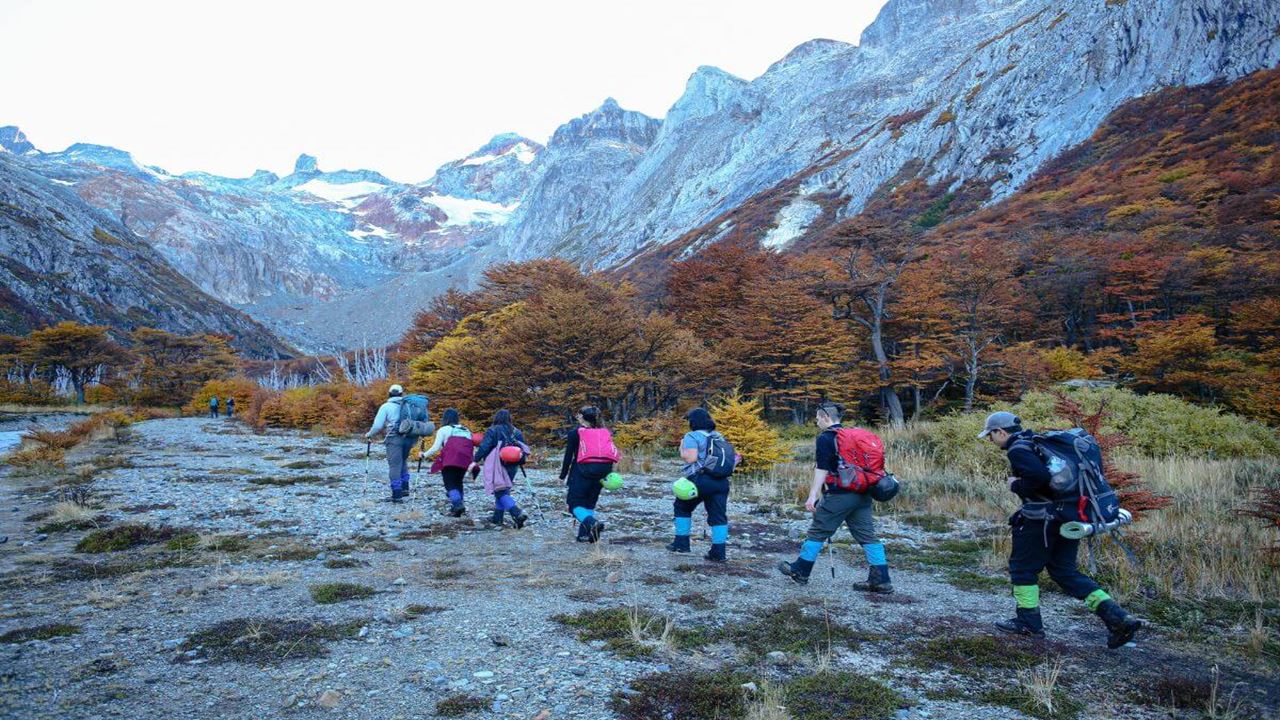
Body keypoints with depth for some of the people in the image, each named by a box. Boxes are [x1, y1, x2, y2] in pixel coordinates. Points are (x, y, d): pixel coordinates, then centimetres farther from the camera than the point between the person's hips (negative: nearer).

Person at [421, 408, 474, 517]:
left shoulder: (444, 430, 10)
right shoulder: (466, 430, 24)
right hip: (465, 461, 5)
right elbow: (471, 447, 14)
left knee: (450, 484, -1)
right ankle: (458, 507, 7)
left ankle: (458, 504, -24)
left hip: (450, 460, -4)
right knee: (458, 482, 18)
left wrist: (424, 455, 17)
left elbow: (436, 448, 4)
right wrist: (473, 463, 15)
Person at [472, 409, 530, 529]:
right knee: (503, 492, 16)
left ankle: (518, 514, -25)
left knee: (501, 493, -7)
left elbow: (484, 447, -12)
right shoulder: (517, 432, 10)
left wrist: (475, 461, -8)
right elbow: (523, 450, 11)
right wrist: (519, 462, 25)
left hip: (497, 467, -6)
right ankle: (497, 520, 19)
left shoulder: (493, 431, -4)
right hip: (512, 467, 6)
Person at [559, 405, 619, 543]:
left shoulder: (575, 433, 4)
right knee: (590, 503, 19)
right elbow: (612, 452, 11)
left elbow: (568, 456, 1)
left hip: (583, 471, -5)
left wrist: (563, 476, 7)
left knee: (574, 503, 4)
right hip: (603, 470, 5)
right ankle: (586, 534, 12)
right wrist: (607, 474, 12)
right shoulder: (604, 432, 16)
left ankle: (592, 522, -23)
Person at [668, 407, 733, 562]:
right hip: (721, 481, 5)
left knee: (682, 507, 16)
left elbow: (691, 458, -15)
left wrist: (682, 448, 2)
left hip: (700, 480, -5)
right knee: (718, 515, 4)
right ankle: (718, 552, -1)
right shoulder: (719, 437, 18)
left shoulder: (692, 436, -3)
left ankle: (681, 543, 16)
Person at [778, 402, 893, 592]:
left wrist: (812, 496, -16)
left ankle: (800, 571, 15)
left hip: (838, 495, -7)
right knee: (867, 535, 6)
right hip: (861, 495, 7)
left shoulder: (825, 438, -8)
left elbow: (822, 469, -15)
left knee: (818, 532, 4)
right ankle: (881, 580, 4)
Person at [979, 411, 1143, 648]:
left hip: (1041, 517, -9)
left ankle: (1028, 622, 15)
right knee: (1066, 571, 14)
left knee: (1022, 567, 7)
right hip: (1069, 518, 9)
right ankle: (1118, 618, 5)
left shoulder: (1017, 449, -13)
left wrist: (1016, 485, -12)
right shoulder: (1037, 442, 17)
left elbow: (1038, 476, -28)